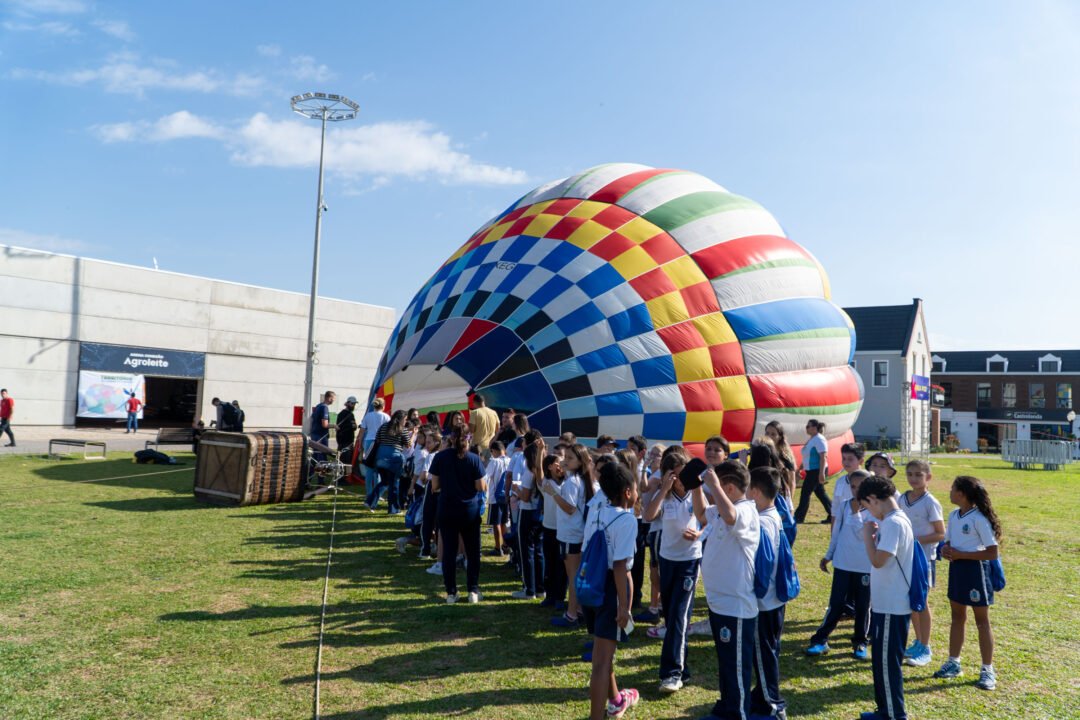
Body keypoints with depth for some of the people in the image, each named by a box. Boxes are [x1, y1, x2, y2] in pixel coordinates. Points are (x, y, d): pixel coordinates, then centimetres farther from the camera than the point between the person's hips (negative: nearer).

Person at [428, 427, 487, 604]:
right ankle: (473, 591, 13)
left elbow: (435, 485, -3)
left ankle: (451, 593, 12)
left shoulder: (440, 457, -5)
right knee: (472, 551, 12)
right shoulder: (474, 458, -9)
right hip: (470, 510, -1)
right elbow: (480, 487, -8)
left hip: (447, 510, 1)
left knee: (449, 551, 8)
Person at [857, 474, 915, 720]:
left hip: (892, 606, -10)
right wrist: (874, 535, 3)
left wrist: (867, 536, -13)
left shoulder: (893, 523, -22)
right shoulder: (893, 520, 10)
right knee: (881, 659, 18)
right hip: (886, 603, 10)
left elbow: (878, 560, -26)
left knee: (888, 661, 2)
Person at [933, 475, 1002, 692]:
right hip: (956, 568, 8)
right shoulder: (954, 516, 5)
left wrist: (960, 554, -22)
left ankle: (988, 670, 15)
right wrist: (946, 550, -9)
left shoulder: (979, 519, -19)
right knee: (957, 617, 16)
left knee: (981, 620, 4)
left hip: (975, 569, -7)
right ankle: (953, 662, 26)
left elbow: (992, 553, -20)